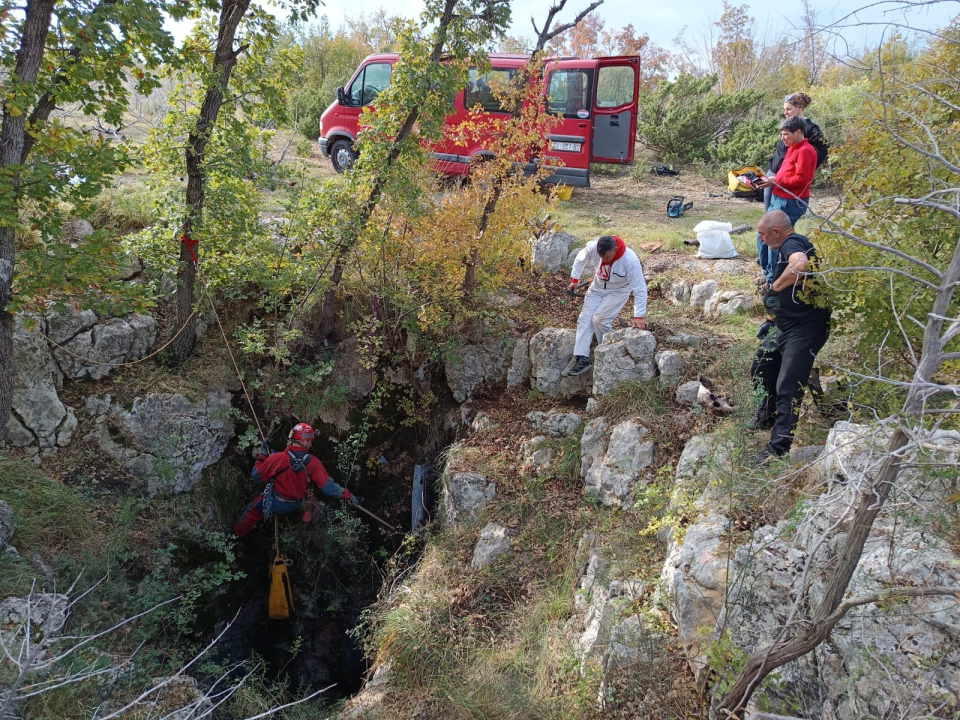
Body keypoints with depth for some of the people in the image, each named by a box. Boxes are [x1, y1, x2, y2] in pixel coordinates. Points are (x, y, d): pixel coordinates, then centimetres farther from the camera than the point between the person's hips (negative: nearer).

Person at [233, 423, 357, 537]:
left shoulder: (277, 458, -29)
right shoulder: (313, 463, -24)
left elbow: (256, 477, -16)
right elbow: (328, 486, -22)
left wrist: (263, 454, -8)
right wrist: (347, 495, -10)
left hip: (273, 505, -2)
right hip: (295, 507, 2)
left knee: (253, 510, 25)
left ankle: (238, 532, 42)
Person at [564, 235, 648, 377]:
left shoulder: (630, 260, -36)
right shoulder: (592, 248, -26)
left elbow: (640, 289, -29)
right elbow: (580, 259, 0)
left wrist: (638, 316, -30)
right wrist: (574, 279, 2)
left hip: (618, 291, -4)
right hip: (597, 288, 4)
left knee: (599, 319, -20)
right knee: (584, 319, -6)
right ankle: (582, 359, -6)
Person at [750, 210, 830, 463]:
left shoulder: (792, 243, -17)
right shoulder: (792, 245, 15)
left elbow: (800, 265, -41)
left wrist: (776, 285, -26)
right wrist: (774, 317, 16)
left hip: (805, 328, -11)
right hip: (788, 326, 11)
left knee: (788, 388, -10)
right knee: (762, 369, 24)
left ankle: (778, 448, -5)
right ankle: (767, 417, 42)